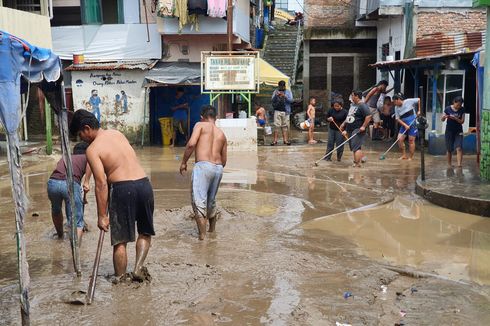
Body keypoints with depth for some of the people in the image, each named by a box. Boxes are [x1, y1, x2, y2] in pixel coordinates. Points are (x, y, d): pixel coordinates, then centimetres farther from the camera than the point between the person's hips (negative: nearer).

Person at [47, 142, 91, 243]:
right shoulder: (86, 157, 25)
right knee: (77, 222, 1)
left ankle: (60, 234, 54)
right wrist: (86, 182, -4)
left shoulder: (64, 158, 37)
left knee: (56, 210, 34)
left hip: (52, 182, 4)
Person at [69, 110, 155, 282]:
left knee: (120, 241, 9)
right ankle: (138, 269, 13)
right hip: (144, 184, 5)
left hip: (123, 189, -5)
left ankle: (120, 280, 19)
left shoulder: (92, 150, -4)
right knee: (145, 233, 22)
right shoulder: (117, 134, 15)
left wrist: (102, 216, -5)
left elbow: (101, 184, -10)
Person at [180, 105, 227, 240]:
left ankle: (202, 236, -15)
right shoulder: (222, 134, 21)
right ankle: (212, 231, 36)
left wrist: (184, 162, -1)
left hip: (203, 165, -6)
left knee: (199, 202, -7)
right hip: (218, 168, 6)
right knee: (211, 201, 22)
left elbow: (191, 143, -10)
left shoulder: (200, 125, 6)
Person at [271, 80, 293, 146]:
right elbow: (273, 100, 3)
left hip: (285, 111, 0)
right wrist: (276, 95, -15)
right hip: (277, 111, 0)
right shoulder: (275, 92, 11)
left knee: (285, 126, 0)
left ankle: (285, 140, 3)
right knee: (276, 126, -5)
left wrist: (285, 96, -18)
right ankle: (275, 140, -4)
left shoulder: (288, 92, 10)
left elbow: (291, 100, -3)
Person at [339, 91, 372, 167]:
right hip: (350, 130, 10)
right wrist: (344, 124, 25)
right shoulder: (353, 105, 17)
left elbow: (368, 116, -22)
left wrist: (363, 126, -23)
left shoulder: (362, 106, -14)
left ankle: (357, 163, -14)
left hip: (358, 130, -10)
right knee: (353, 147, 14)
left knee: (356, 147, -14)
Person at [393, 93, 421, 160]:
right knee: (399, 139, -5)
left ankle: (411, 157, 6)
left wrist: (419, 110, -9)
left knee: (411, 140, -3)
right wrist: (405, 125, -13)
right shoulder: (396, 108, 2)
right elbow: (398, 119, 1)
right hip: (404, 125, 5)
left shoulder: (408, 101, -10)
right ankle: (404, 155, 10)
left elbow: (419, 100, -3)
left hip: (413, 124, -5)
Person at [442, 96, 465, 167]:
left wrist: (455, 118, -23)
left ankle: (459, 164, -19)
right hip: (449, 131, -1)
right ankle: (449, 164, 19)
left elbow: (462, 121, -5)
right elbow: (442, 120, -2)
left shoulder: (462, 110, -3)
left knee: (459, 148, -13)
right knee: (449, 149, 6)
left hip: (458, 131, 1)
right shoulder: (448, 109, -8)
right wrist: (444, 117, -26)